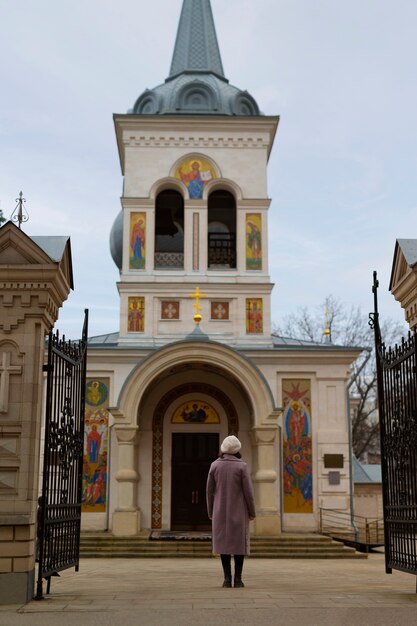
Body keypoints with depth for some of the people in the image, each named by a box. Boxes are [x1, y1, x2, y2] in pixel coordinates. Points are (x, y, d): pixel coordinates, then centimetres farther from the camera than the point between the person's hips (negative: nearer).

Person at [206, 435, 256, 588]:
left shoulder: (215, 465, -3)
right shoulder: (241, 466, -9)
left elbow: (210, 491, 0)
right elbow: (248, 491, -10)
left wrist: (211, 512, 9)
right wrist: (252, 512, 1)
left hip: (221, 511, 2)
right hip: (239, 510, -2)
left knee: (224, 543, 7)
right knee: (239, 543, 4)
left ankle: (227, 578, 2)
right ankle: (238, 579, 1)